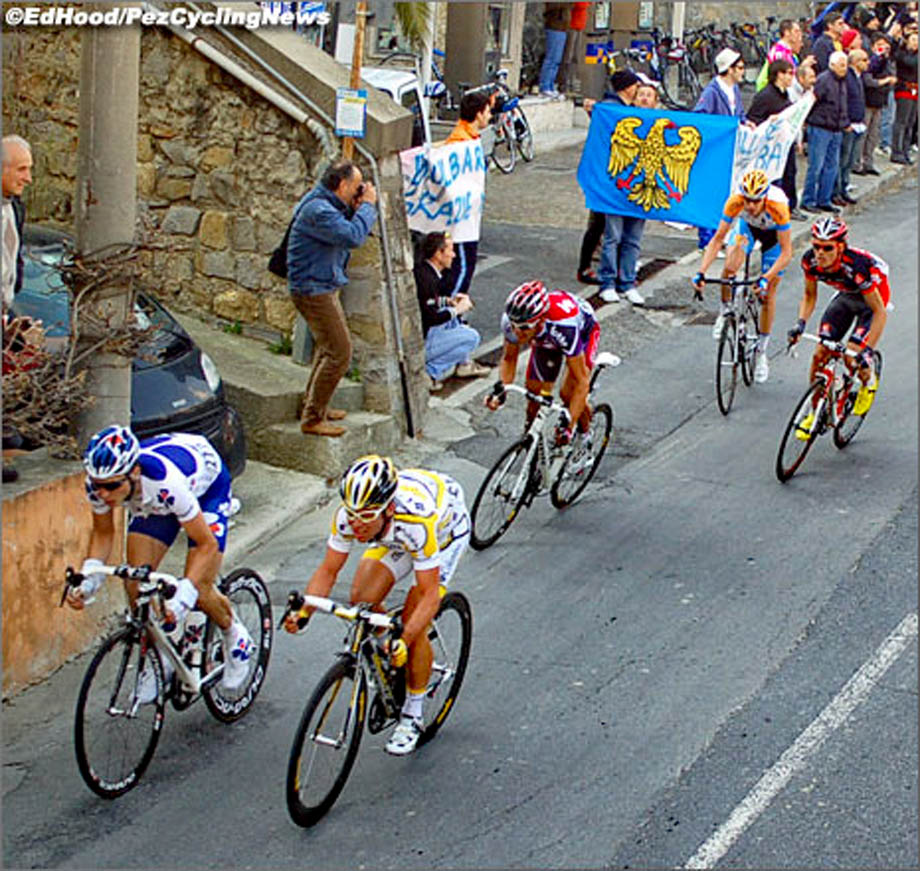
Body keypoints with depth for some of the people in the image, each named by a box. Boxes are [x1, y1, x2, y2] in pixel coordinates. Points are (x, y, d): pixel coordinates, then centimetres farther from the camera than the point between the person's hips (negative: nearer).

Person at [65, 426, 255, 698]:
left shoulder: (166, 482, -44)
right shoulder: (98, 484, -30)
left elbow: (207, 544, -34)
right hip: (151, 502, 5)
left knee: (199, 590, -15)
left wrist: (183, 596, -46)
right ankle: (160, 659, 11)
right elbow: (103, 533, -9)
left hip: (207, 484, -5)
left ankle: (235, 637, 17)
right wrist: (89, 579, -26)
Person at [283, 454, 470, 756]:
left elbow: (429, 595, -38)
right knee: (362, 601, -13)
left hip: (447, 526, -5)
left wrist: (404, 642, -51)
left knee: (413, 621, -16)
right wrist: (304, 612, -36)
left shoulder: (417, 521, -45)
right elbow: (327, 571, -19)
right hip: (396, 537, 5)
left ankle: (412, 717, 1)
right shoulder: (348, 516, -32)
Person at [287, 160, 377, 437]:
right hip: (313, 290, -11)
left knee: (328, 347, 23)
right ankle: (312, 419, -2)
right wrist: (368, 205, -19)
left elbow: (348, 230, 18)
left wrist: (357, 209, 1)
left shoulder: (328, 205, 9)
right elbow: (353, 237, -33)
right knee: (339, 353, -9)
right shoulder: (318, 210, -24)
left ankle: (314, 404, 37)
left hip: (323, 287, 11)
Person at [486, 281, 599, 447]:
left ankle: (585, 435, 10)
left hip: (583, 332, -4)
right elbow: (509, 358, -14)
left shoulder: (563, 326, -47)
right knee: (534, 393, -7)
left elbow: (581, 381, -40)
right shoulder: (512, 321, -35)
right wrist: (501, 388, -33)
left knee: (568, 393, -17)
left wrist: (569, 424, -46)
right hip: (546, 340, 4)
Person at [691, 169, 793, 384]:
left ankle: (761, 352, 15)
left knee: (768, 293, 0)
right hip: (748, 226, 2)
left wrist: (767, 278, -51)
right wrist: (701, 271, -38)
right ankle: (725, 311, 2)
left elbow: (786, 252, -38)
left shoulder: (778, 206, -41)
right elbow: (718, 239, -28)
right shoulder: (735, 201, -36)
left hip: (774, 232, -2)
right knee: (730, 268, -28)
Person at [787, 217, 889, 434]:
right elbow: (810, 296, -6)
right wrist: (800, 324, -24)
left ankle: (869, 381, 15)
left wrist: (867, 350, -40)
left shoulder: (856, 266, -39)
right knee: (820, 354, -7)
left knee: (853, 357, -20)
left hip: (872, 297, -5)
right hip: (845, 295, 5)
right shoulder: (810, 260, -25)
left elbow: (880, 312, -33)